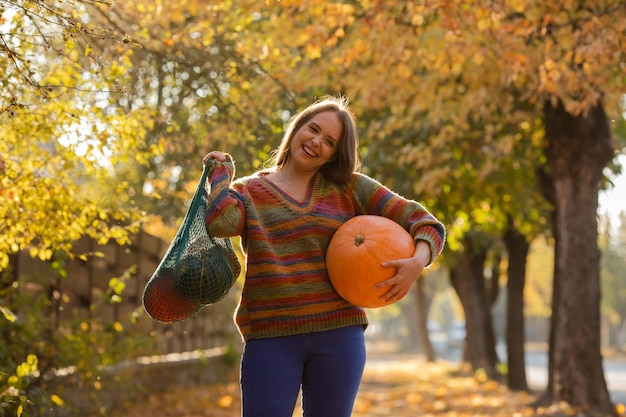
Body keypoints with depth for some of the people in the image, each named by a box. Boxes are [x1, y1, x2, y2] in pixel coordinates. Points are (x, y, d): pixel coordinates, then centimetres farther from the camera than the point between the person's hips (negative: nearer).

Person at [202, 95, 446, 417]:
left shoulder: (350, 188, 9)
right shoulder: (248, 191, 8)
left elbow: (422, 221, 5)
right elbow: (219, 222, -15)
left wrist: (417, 261, -15)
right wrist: (220, 173, 1)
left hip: (337, 333, 1)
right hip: (270, 337, -1)